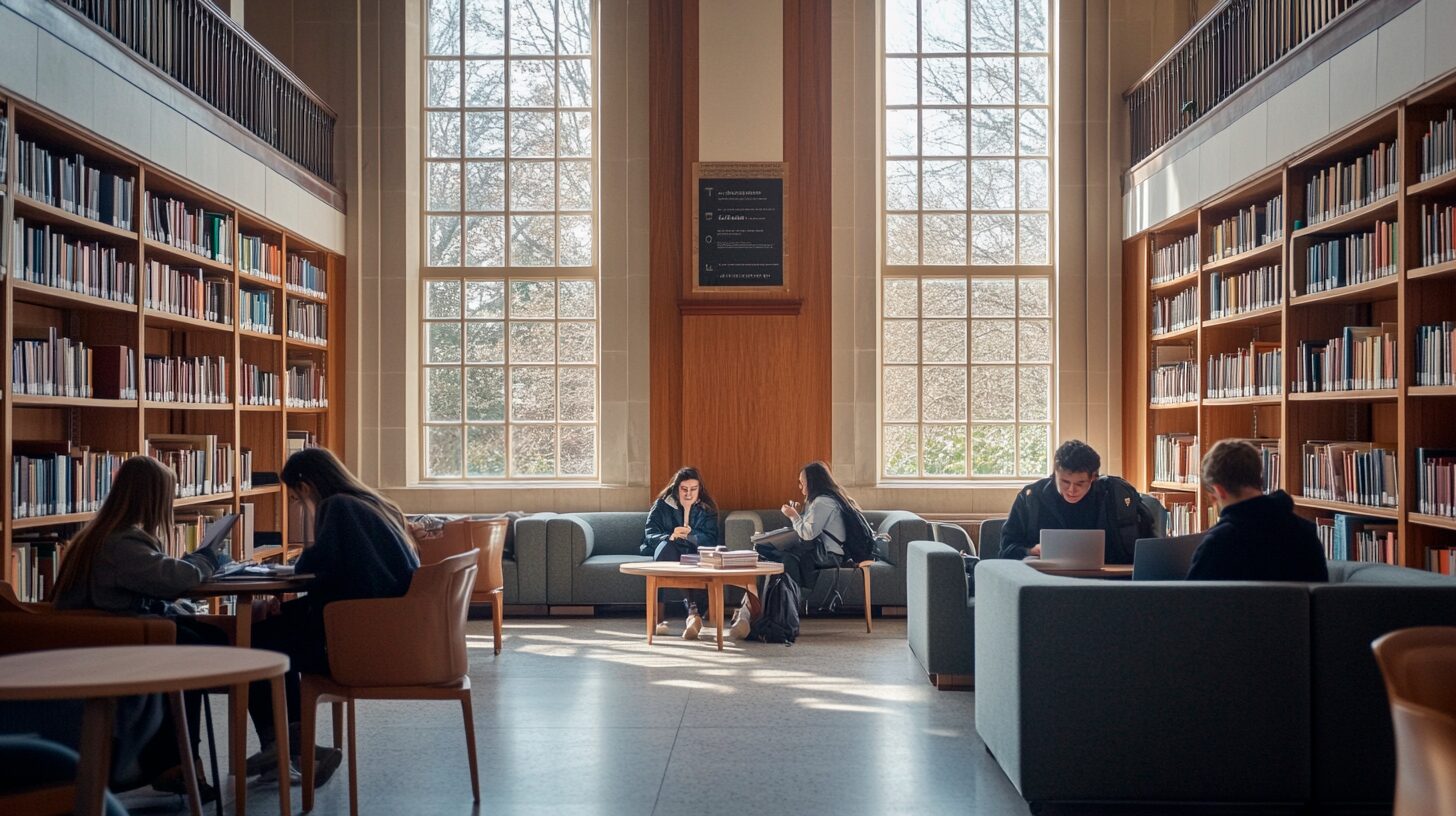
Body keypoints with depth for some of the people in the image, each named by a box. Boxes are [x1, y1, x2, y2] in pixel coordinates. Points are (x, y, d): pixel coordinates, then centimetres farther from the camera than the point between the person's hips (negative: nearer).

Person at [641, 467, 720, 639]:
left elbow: (711, 540, -5)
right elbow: (650, 535, -6)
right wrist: (670, 537, -28)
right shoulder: (661, 506, 7)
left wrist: (690, 535, -25)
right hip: (668, 554, 0)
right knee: (666, 545, -35)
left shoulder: (707, 510, 10)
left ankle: (693, 614, -47)